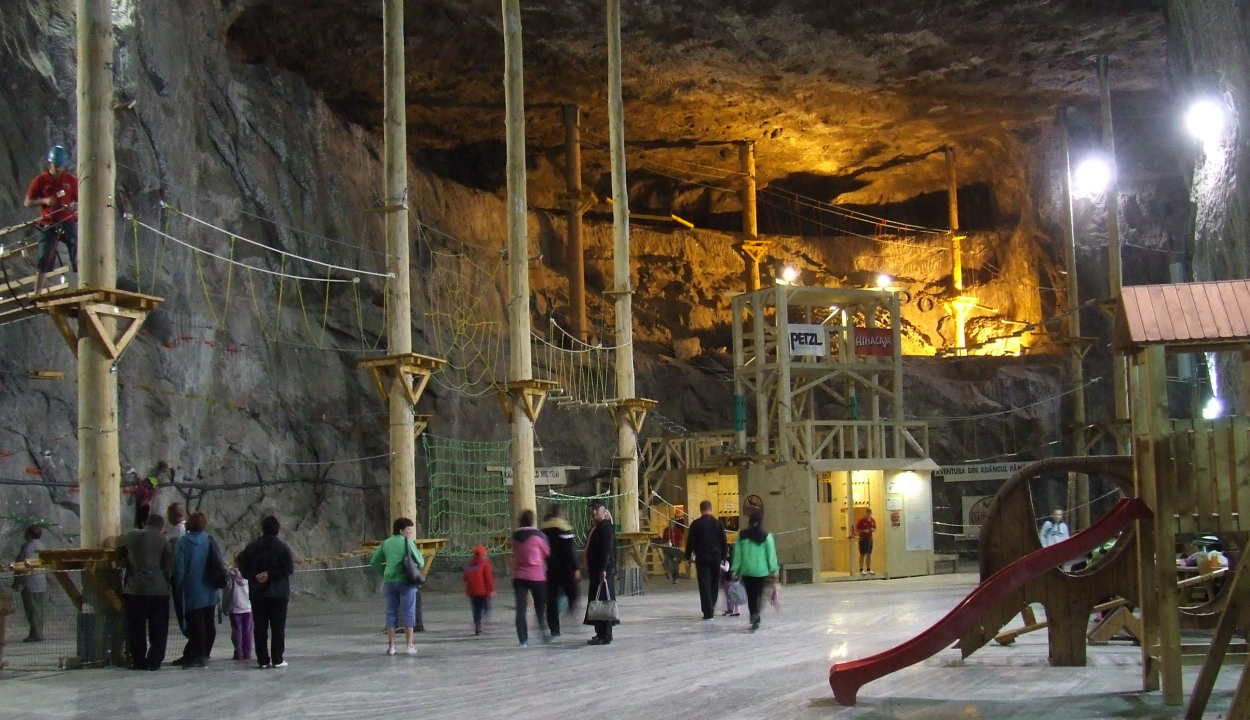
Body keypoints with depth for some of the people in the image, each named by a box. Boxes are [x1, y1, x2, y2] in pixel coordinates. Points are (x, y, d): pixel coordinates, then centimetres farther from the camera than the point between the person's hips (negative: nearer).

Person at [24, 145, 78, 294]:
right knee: (44, 262, -3)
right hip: (49, 225, -1)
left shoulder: (71, 180, 5)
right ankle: (37, 295, 0)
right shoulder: (40, 181, 2)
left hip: (69, 223, 1)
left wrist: (75, 205, -14)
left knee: (79, 260, -5)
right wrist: (44, 201, -14)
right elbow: (28, 202, 4)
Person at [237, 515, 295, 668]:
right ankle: (277, 659, 0)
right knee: (278, 627, 3)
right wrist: (271, 574, -10)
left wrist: (255, 576, -5)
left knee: (260, 627, 6)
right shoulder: (282, 547, -5)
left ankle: (263, 660, 5)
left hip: (257, 593, 2)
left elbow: (243, 568, 0)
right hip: (278, 593, -2)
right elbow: (289, 568, -12)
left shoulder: (251, 547, 3)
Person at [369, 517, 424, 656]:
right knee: (408, 613, 2)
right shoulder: (408, 542, -5)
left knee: (391, 613, 10)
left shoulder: (386, 543, 9)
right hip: (405, 581, -4)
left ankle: (391, 646, 9)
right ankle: (409, 646, 1)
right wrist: (421, 557, 17)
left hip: (390, 581, 4)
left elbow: (374, 562, 11)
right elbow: (420, 562, -3)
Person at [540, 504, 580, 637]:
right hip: (565, 568, -5)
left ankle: (553, 629, 5)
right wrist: (575, 568, -13)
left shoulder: (544, 529, 9)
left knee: (551, 598, 7)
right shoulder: (564, 528, -10)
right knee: (572, 593, 7)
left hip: (550, 568, 5)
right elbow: (570, 551, -15)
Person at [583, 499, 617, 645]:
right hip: (595, 571, 10)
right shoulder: (594, 528, 18)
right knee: (596, 602, 13)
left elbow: (607, 550, -20)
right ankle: (601, 633, 21)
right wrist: (590, 569, 21)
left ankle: (605, 636, -7)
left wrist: (603, 569, -25)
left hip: (603, 571, -10)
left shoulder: (606, 527, -12)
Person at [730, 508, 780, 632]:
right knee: (758, 594, 6)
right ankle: (756, 616, -13)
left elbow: (737, 554, 0)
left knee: (750, 595, 9)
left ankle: (754, 619, 6)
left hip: (746, 570, 1)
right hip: (761, 570, -1)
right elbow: (771, 554, -3)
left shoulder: (742, 536, -2)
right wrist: (774, 570, 5)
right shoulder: (766, 536, -6)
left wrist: (735, 570, 6)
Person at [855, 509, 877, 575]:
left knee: (869, 555, 8)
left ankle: (868, 570, 13)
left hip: (870, 539, 5)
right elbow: (856, 530, -8)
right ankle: (861, 570, 4)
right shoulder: (861, 520, -11)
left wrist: (873, 529, -8)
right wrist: (864, 531, -20)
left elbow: (875, 529, 15)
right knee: (862, 555, 0)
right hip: (863, 539, -5)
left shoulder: (873, 521, 4)